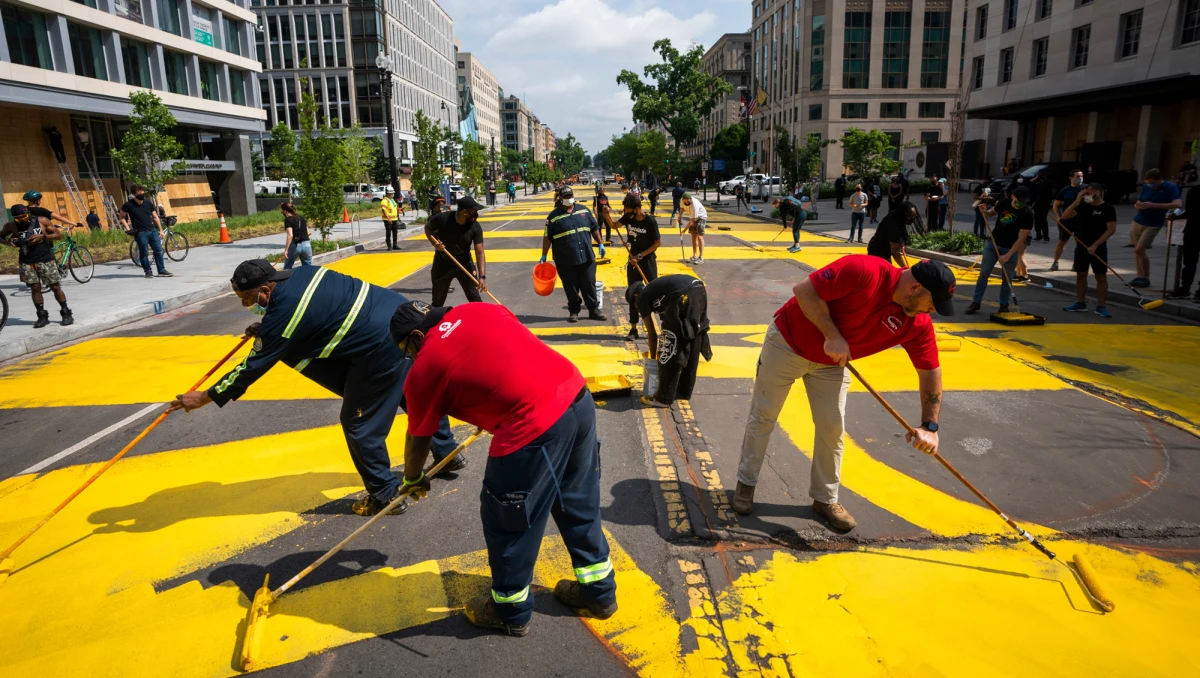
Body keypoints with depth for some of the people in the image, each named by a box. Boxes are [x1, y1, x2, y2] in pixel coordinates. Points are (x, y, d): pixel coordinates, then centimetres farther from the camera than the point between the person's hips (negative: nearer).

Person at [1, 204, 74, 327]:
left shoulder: (42, 221, -4)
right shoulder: (11, 226, 0)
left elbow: (58, 235, -1)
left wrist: (42, 236, -17)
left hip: (46, 260, -2)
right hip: (27, 262, 2)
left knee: (55, 287, -1)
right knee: (35, 288, 1)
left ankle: (66, 313, 7)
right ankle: (42, 316, 7)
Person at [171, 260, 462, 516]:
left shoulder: (282, 316, -14)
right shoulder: (302, 273, 8)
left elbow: (252, 368, -6)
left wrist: (203, 397, 5)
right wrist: (266, 331, 18)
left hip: (382, 347, -9)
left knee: (359, 423, 4)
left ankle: (386, 495, 16)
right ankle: (447, 453, 44)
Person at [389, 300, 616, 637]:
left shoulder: (424, 369, 4)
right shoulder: (476, 310, 17)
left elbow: (418, 440, 17)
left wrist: (413, 480, 37)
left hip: (534, 427, -7)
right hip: (578, 396, 8)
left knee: (507, 521, 15)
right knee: (579, 502, 25)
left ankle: (511, 611, 35)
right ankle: (599, 590, 42)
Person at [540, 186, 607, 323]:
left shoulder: (583, 210, 7)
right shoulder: (554, 216, -3)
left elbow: (594, 228, 15)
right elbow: (547, 237, 0)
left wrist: (600, 244, 11)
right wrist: (544, 256, 0)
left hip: (587, 257, 3)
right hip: (565, 261, -3)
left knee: (589, 285, 8)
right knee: (571, 288, 6)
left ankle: (594, 310, 19)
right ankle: (574, 311, 19)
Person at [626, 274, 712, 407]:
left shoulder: (641, 299, 14)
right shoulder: (654, 290, 35)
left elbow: (652, 334, 15)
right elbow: (666, 320, 40)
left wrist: (653, 358, 28)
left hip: (684, 296, -9)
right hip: (700, 290, 9)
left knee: (670, 349, 3)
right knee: (693, 345, 20)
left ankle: (664, 398, 11)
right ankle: (684, 390, 33)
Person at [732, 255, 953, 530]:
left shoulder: (918, 324, -15)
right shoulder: (862, 271, -33)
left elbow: (931, 371, -8)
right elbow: (804, 290, -30)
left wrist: (930, 426, -15)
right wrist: (833, 336, -33)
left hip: (832, 363, 5)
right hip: (788, 342, -4)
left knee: (833, 428, 2)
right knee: (763, 417, 6)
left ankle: (825, 499, 22)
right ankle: (746, 482, 26)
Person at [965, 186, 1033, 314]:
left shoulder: (1027, 215, -18)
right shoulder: (1003, 203, -8)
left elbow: (1021, 239, -20)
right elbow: (992, 212, 15)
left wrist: (1008, 255, -25)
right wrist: (985, 211, -10)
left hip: (1011, 249, -2)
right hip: (993, 243, 2)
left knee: (1007, 278, 1)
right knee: (984, 273, 0)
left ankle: (1004, 306, 11)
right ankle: (975, 302, 5)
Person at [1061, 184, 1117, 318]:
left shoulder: (1107, 209, -8)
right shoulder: (1083, 206, 6)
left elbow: (1111, 229, -13)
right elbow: (1065, 216, -1)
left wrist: (1095, 245, -19)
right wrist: (1077, 201, -11)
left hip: (1098, 248, -5)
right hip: (1081, 246, 5)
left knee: (1101, 277, -1)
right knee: (1080, 275, 9)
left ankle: (1101, 306, 2)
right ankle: (1080, 304, 18)